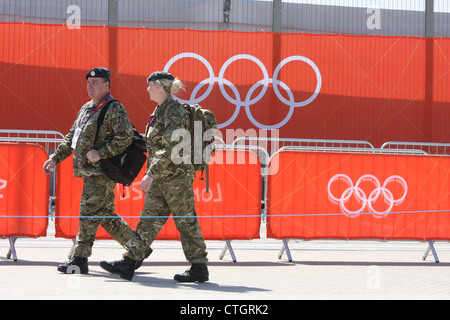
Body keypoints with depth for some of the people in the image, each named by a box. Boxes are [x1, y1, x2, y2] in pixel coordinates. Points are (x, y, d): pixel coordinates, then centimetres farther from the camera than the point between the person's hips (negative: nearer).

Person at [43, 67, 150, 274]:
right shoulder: (86, 109, 18)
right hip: (89, 171, 9)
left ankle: (79, 260, -8)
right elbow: (71, 137, 24)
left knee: (89, 213, -10)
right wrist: (55, 158, 16)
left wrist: (100, 153, -22)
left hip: (101, 172, -9)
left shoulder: (115, 109, -9)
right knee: (106, 215, 13)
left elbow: (125, 138, -19)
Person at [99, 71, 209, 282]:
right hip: (161, 178, 10)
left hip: (176, 176, -10)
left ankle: (199, 269, 3)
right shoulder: (161, 110, 15)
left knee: (186, 221, -4)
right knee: (149, 219, 7)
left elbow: (171, 148, -22)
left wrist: (151, 174, -24)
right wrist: (153, 175, 22)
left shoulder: (175, 111, -15)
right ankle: (128, 264, 6)